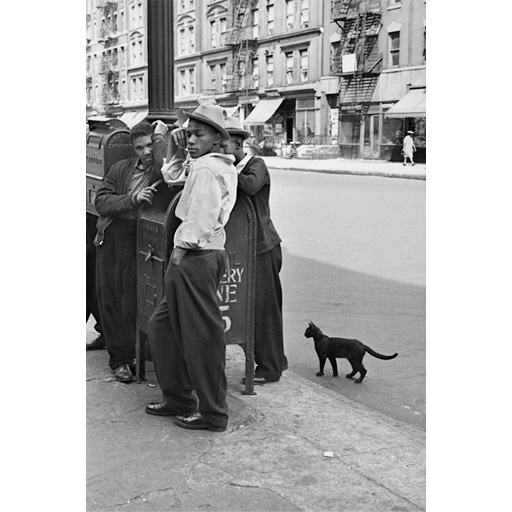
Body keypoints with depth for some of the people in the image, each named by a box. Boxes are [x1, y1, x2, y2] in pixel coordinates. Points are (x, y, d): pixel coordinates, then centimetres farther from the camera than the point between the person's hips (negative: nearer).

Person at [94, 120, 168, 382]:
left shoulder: (162, 169, -1)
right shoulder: (121, 168, 11)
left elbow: (166, 170, -26)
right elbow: (101, 201, 1)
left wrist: (160, 136, -11)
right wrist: (133, 199, -15)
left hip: (139, 240, -5)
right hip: (110, 238, 5)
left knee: (132, 300, -2)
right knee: (108, 299, 9)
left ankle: (129, 355, 16)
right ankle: (119, 358, 21)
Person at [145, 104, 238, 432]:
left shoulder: (205, 167, -13)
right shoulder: (224, 166, 16)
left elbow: (201, 217, -20)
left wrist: (181, 248, -15)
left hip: (195, 257, -10)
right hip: (197, 256, 10)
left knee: (202, 336, -2)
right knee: (163, 326, 17)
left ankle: (213, 414, 8)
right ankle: (178, 399, 26)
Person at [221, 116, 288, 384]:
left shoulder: (257, 165, -10)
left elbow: (251, 185, -32)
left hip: (262, 247, -8)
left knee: (264, 307, -2)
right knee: (255, 307, 14)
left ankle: (269, 367, 8)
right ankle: (276, 359, 27)